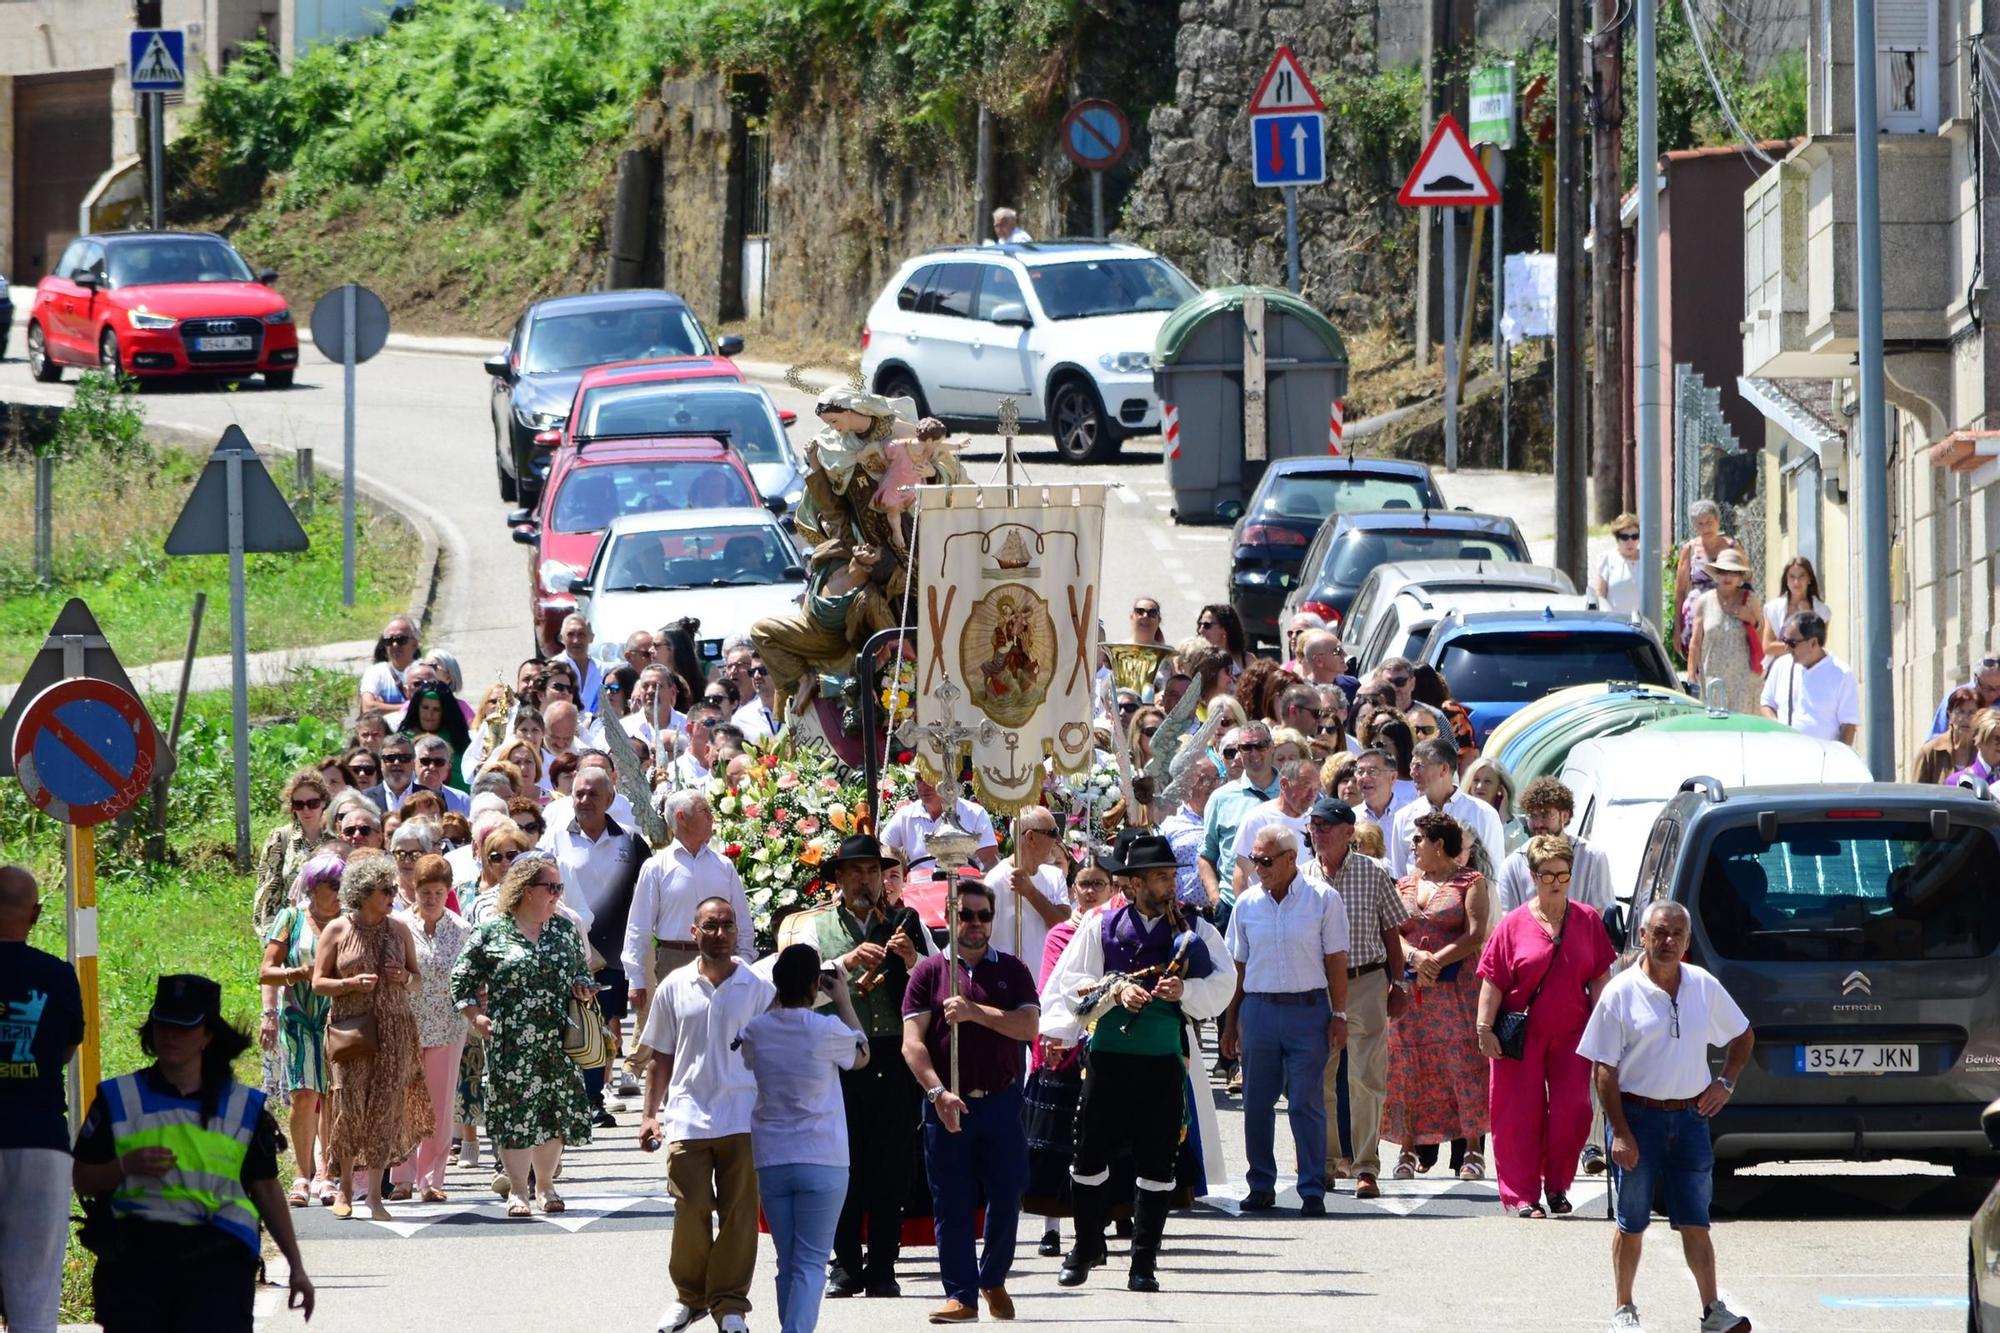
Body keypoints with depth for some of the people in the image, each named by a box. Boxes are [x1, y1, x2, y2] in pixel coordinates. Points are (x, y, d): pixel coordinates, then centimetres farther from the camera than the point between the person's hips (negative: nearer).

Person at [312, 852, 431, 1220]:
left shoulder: (399, 929, 9)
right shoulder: (337, 930, 0)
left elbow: (418, 979, 16)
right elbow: (318, 982, 0)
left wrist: (405, 978, -7)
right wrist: (352, 983, -16)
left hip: (394, 1028, 3)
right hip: (350, 1026, -3)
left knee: (385, 1107, -3)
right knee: (349, 1104, -7)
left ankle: (375, 1195, 2)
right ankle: (345, 1186, 11)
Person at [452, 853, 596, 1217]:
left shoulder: (565, 929, 11)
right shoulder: (491, 932, -1)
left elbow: (581, 971, 23)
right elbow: (463, 979, 3)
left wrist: (582, 987, 2)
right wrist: (476, 1017, -8)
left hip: (558, 1039, 4)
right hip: (509, 1043, -4)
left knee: (556, 1112, 4)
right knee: (514, 1111, -5)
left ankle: (546, 1184, 18)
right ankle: (517, 1190, 2)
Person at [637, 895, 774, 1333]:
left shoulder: (759, 988, 5)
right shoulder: (675, 988, 9)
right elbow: (661, 1057, 15)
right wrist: (650, 1113, 8)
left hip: (744, 1119, -1)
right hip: (687, 1117, 1)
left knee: (738, 1213, -1)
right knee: (690, 1210, -4)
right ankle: (689, 1295, 13)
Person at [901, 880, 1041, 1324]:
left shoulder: (1012, 970, 8)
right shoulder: (929, 971, 4)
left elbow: (1028, 1026, -7)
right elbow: (912, 1042, -4)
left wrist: (975, 1012, -15)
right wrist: (938, 1092, -16)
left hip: (1002, 1100, 1)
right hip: (947, 1104, -1)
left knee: (1007, 1198, 3)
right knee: (951, 1204, -1)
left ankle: (994, 1280, 23)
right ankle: (961, 1294, 4)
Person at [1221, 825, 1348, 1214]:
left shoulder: (1323, 900, -1)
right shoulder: (1247, 904, 8)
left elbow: (1335, 961, 1)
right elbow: (1238, 965, 13)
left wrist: (1339, 1014, -3)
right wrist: (1230, 1021, 11)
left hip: (1307, 1009, -3)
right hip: (1258, 1009, 3)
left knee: (1307, 1104, -5)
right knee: (1256, 1104, 5)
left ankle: (1313, 1191, -1)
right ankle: (1261, 1187, 15)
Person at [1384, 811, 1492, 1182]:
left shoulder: (1469, 883, 2)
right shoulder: (1405, 884, 17)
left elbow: (1475, 935, -8)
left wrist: (1437, 961, -16)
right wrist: (1415, 957, -13)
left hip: (1457, 985, -5)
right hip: (1409, 989, 5)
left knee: (1464, 1064, -8)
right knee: (1408, 1065, 0)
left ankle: (1472, 1150, -5)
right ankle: (1408, 1148, 4)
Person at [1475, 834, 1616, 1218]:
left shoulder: (1587, 920, 5)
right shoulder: (1515, 924, -1)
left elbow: (1600, 978, 8)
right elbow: (1493, 981, -1)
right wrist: (1484, 1028, -8)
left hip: (1570, 1033, 2)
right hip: (1522, 1035, -2)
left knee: (1572, 1111, -3)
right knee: (1521, 1114, -1)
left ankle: (1557, 1186, 16)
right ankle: (1521, 1194, 5)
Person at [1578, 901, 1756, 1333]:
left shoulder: (1704, 987, 4)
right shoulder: (1622, 993, -8)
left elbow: (1743, 1036, 20)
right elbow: (1604, 1070, -8)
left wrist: (1726, 1083, 5)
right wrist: (1620, 1133, -14)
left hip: (1689, 1118, 3)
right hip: (1638, 1117, -3)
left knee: (1695, 1223, 3)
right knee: (1631, 1224, 5)